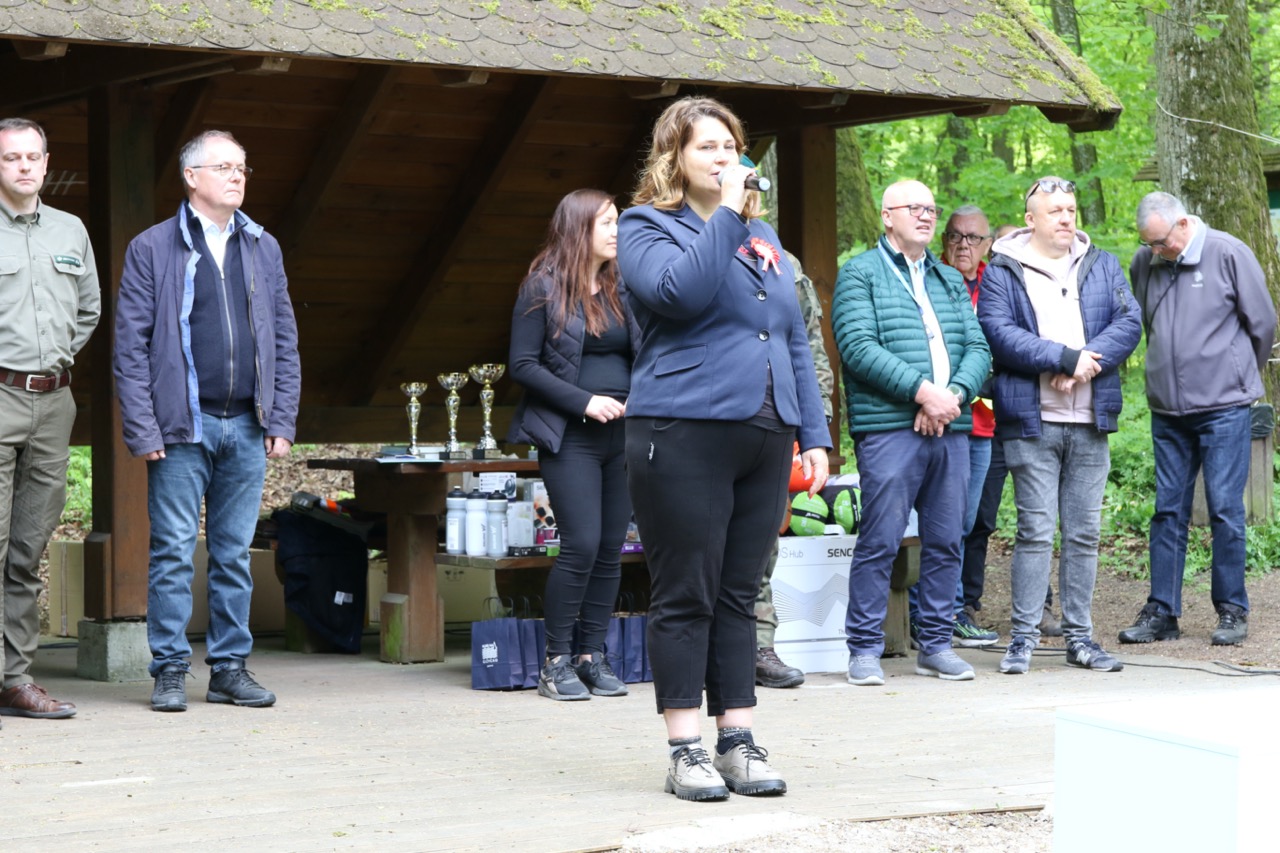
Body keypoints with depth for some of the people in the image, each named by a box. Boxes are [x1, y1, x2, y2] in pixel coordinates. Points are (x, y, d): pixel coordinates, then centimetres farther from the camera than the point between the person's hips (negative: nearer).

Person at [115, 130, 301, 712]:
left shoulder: (263, 249, 14)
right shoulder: (152, 249, 1)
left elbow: (284, 340, 14)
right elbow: (131, 346, -2)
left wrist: (282, 421, 6)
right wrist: (142, 430, -10)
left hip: (247, 427, 4)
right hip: (182, 426, -4)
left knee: (235, 553, 7)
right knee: (173, 550, -2)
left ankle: (230, 668, 13)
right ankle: (170, 670, 4)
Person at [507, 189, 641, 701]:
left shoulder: (622, 289, 13)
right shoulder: (544, 288, -2)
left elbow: (644, 353, 19)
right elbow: (523, 364, -6)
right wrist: (584, 402, -14)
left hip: (623, 433, 5)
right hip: (570, 438, -5)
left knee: (612, 547, 3)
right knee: (582, 544, -12)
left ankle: (593, 657, 11)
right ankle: (557, 663, -2)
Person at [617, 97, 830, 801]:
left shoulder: (761, 236, 20)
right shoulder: (645, 226, 2)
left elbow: (795, 340, 20)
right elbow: (681, 292, -19)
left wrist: (814, 434, 13)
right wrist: (726, 214, -14)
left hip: (764, 437, 6)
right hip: (683, 433, -6)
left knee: (738, 597, 9)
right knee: (685, 597, -2)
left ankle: (738, 743, 13)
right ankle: (685, 752, 2)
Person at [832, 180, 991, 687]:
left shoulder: (951, 280, 21)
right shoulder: (860, 275, 2)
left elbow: (978, 348, 13)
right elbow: (858, 346, -10)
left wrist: (954, 394, -7)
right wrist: (921, 390, -16)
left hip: (951, 429, 6)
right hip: (888, 429, -6)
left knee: (946, 542, 7)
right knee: (880, 541, -7)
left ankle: (935, 645, 15)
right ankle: (865, 650, -1)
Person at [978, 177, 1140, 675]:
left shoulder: (1102, 266, 15)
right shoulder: (1002, 272, 3)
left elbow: (1128, 322, 3)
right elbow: (1000, 333, -11)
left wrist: (1087, 363, -13)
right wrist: (1066, 358, -16)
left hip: (1090, 424, 4)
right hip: (1032, 422, -4)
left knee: (1084, 533, 6)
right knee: (1036, 531, -6)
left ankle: (1079, 637, 12)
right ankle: (1024, 637, 0)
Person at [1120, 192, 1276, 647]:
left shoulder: (1229, 254, -7)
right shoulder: (1144, 263, 5)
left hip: (1224, 408, -4)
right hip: (1167, 408, 4)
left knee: (1225, 509, -3)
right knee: (1168, 510, 6)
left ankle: (1232, 610, 6)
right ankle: (1161, 611, 10)